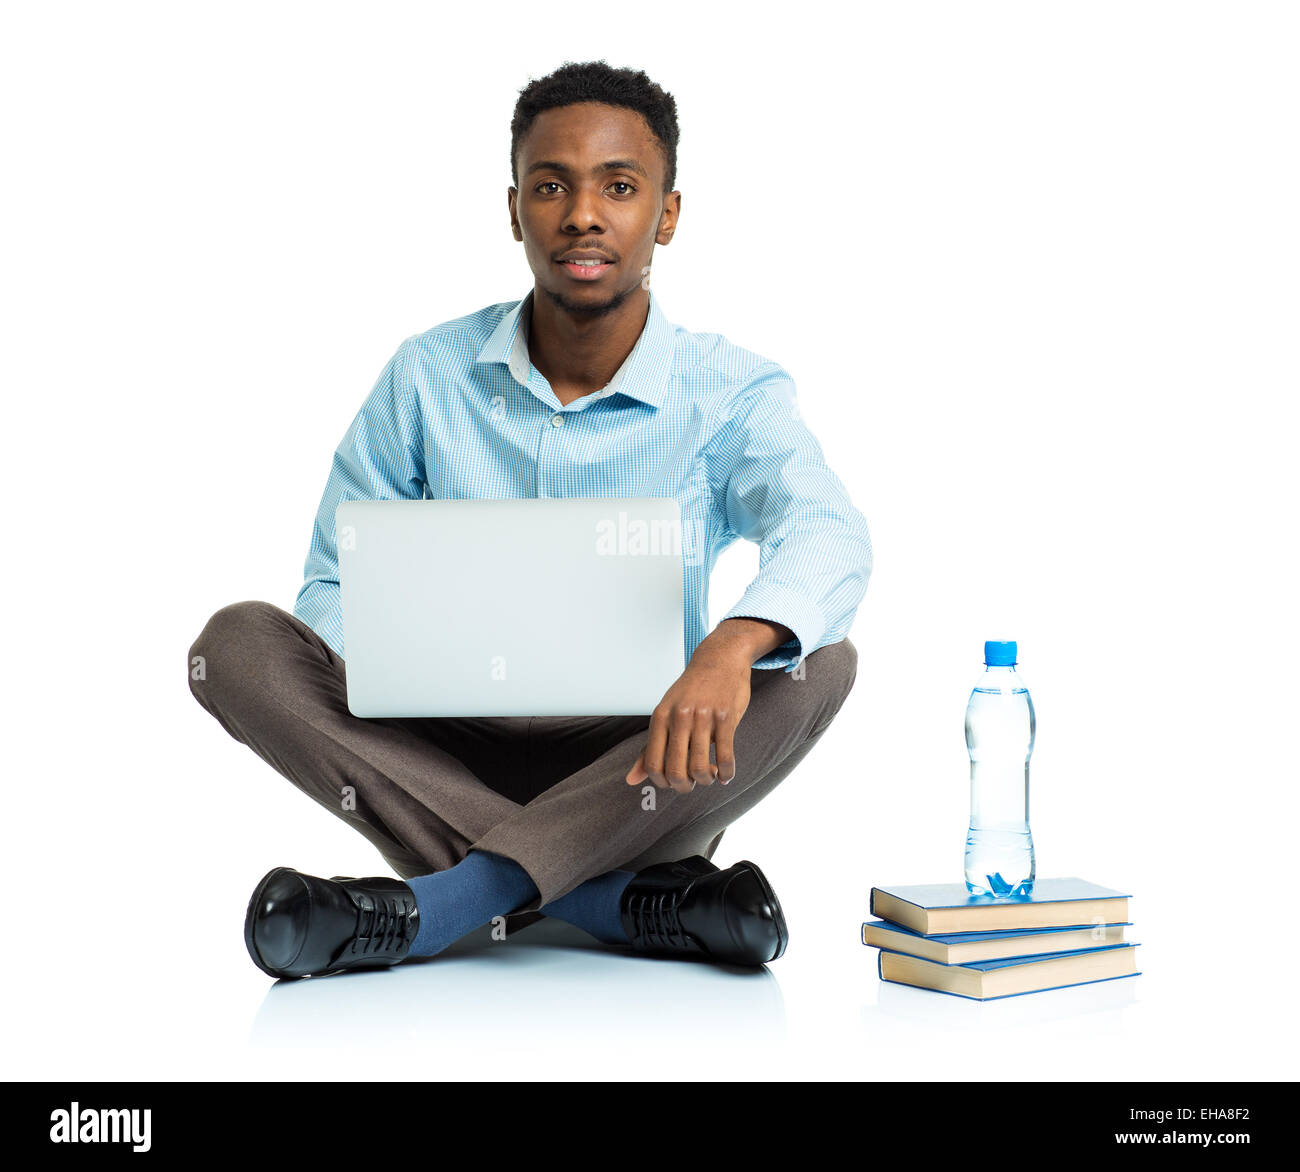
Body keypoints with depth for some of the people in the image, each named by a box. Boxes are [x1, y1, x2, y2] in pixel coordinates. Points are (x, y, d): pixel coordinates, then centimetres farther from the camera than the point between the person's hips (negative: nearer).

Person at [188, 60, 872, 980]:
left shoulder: (729, 393, -5)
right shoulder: (429, 377, 2)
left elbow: (828, 534, -25)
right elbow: (338, 584, 5)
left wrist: (734, 645, -48)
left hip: (638, 781, -1)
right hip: (447, 764, 2)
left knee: (818, 664, -28)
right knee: (239, 643, -20)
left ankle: (429, 908, -32)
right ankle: (630, 904, -29)